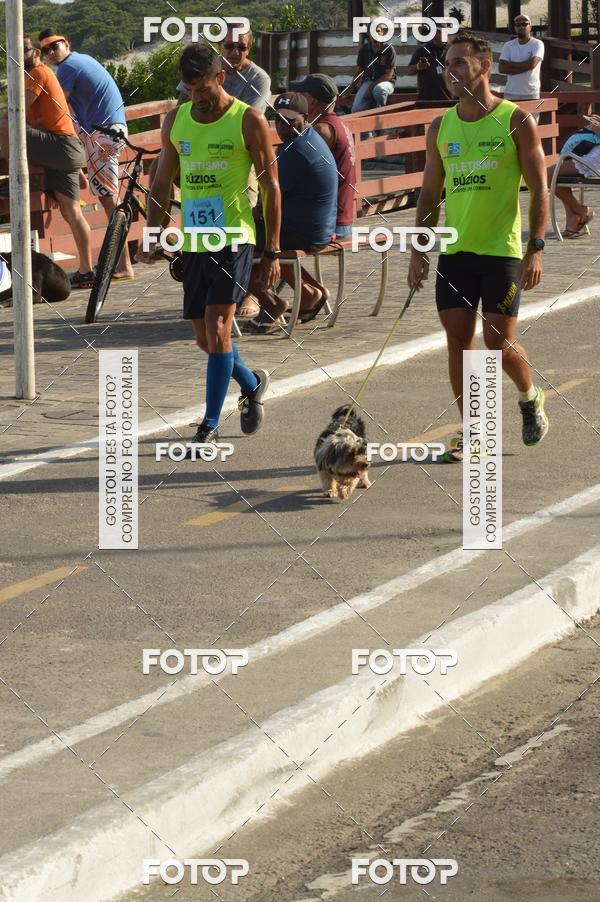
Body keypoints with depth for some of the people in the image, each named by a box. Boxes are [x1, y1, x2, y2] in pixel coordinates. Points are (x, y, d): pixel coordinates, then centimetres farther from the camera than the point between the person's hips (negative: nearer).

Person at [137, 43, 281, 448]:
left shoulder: (249, 121, -5)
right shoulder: (176, 119, 9)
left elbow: (271, 188, -2)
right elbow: (163, 182, 18)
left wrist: (272, 252, -5)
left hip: (233, 240, -6)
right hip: (194, 243, 6)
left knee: (217, 328, -15)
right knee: (206, 337, 11)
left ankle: (210, 425, -10)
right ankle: (252, 383, 39)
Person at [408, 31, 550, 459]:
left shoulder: (516, 121, -5)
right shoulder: (441, 127, 8)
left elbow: (540, 190, -5)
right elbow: (430, 193, 14)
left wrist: (536, 248, -13)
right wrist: (418, 251, 7)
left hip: (502, 250, -4)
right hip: (454, 251, 4)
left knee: (499, 341, -3)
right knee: (458, 338, 1)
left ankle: (531, 397, 26)